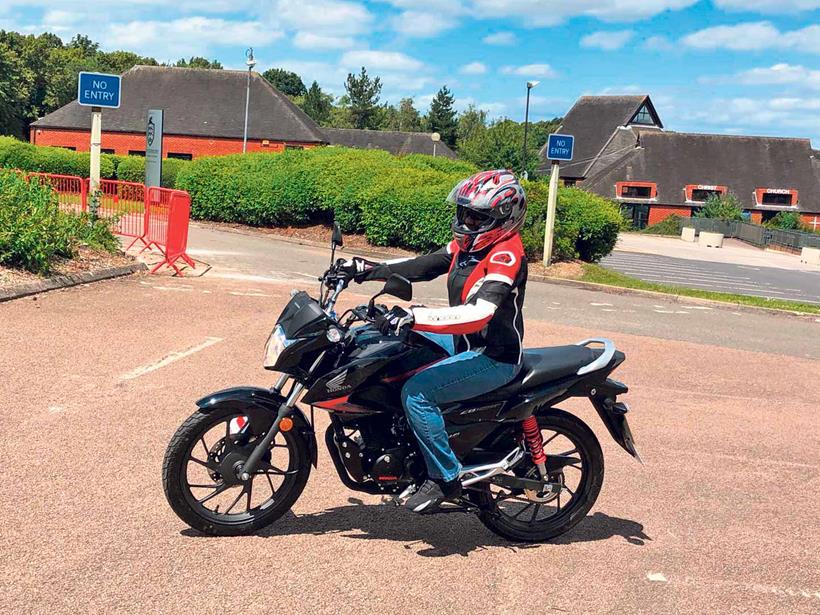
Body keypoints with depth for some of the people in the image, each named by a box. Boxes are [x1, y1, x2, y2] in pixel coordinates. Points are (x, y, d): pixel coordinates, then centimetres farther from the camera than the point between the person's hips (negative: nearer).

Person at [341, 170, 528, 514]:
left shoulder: (506, 255, -23)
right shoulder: (468, 244, 6)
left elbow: (477, 314, -36)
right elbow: (424, 266, 10)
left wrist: (414, 317, -43)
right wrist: (371, 269, -1)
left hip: (494, 358, -10)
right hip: (464, 342, 10)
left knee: (416, 392, -27)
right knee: (387, 345, 11)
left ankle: (446, 478, -12)